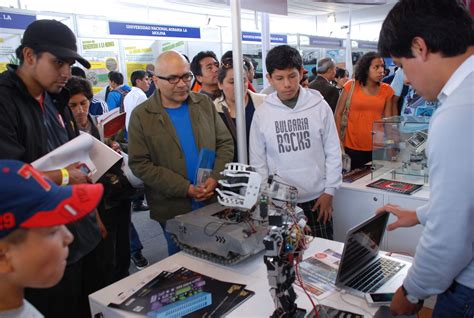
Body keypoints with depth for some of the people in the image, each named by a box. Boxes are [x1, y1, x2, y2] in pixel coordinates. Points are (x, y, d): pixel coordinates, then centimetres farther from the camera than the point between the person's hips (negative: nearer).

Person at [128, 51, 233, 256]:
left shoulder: (205, 103, 4)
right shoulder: (141, 116, -6)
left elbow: (225, 143, 5)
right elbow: (139, 164, -11)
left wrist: (215, 178, -11)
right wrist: (185, 188, -17)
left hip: (214, 202, 3)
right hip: (174, 209, -2)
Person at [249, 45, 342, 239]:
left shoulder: (319, 106, -4)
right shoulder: (262, 113, -4)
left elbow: (333, 152, 1)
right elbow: (257, 161, 1)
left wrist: (329, 191, -2)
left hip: (317, 198, 0)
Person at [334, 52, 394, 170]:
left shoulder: (387, 90, 3)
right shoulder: (351, 86, -3)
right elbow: (338, 113, 0)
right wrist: (338, 140, -5)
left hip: (376, 148, 2)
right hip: (352, 147, -2)